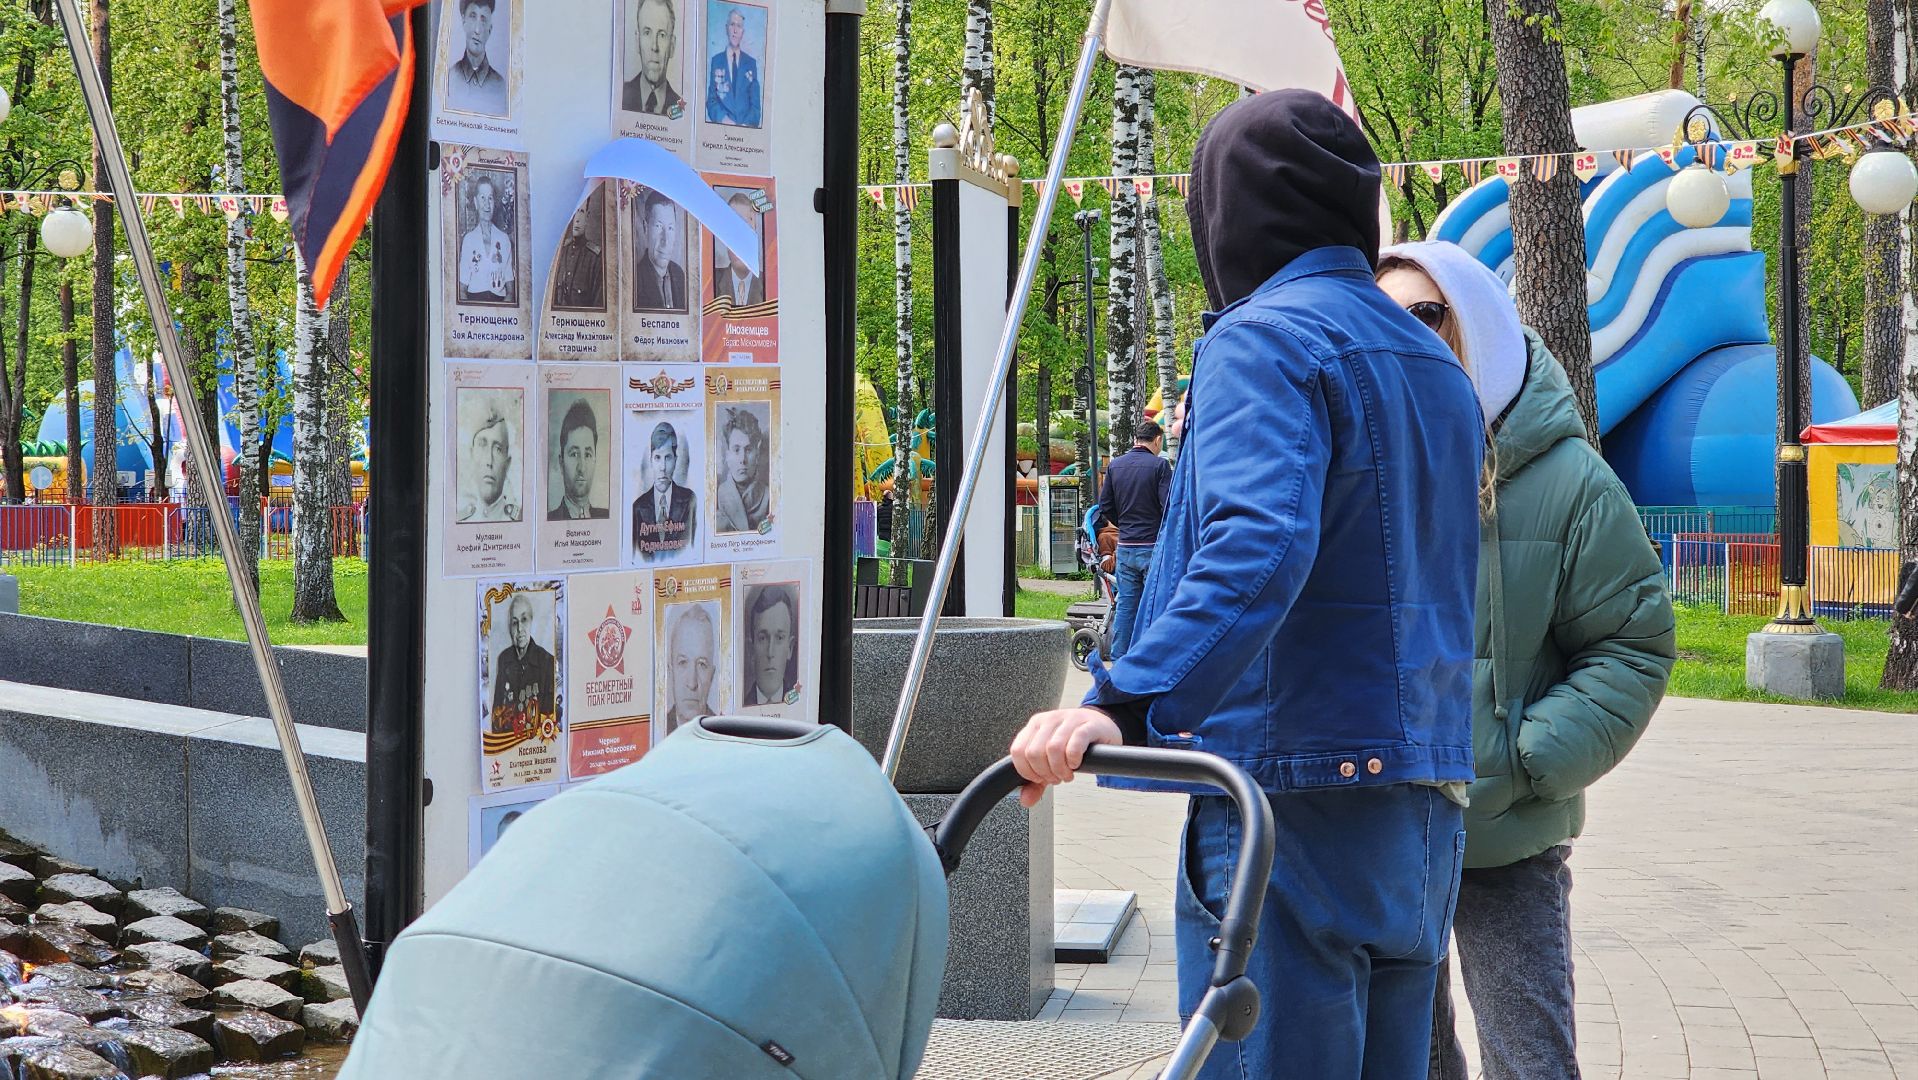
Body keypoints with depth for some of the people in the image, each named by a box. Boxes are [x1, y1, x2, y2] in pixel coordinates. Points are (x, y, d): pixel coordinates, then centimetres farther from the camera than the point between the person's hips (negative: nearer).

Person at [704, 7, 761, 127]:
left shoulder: (751, 63, 12)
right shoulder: (716, 61, 10)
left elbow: (755, 103, 9)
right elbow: (711, 100, 7)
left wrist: (747, 124, -10)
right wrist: (723, 119, -13)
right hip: (722, 126, -1)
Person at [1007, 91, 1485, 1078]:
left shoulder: (1261, 338, -9)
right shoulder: (1433, 361, 19)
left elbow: (1257, 545, -27)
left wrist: (1125, 703, -35)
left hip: (1295, 806, -9)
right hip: (1425, 818, 9)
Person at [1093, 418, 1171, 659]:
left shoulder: (1115, 465, 8)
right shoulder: (1159, 465, -8)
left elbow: (1105, 508, 9)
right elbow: (1169, 507, -13)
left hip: (1125, 547, 5)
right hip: (1153, 546, -5)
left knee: (1125, 605, 9)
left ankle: (1119, 659, 9)